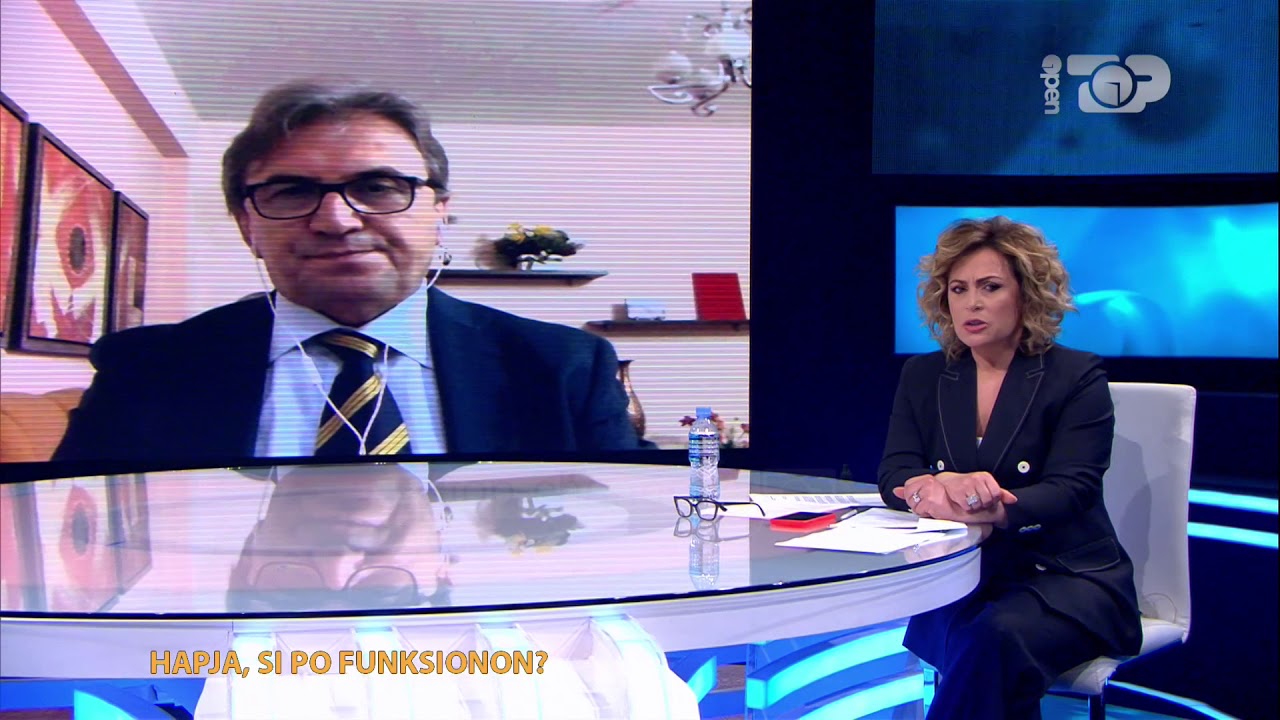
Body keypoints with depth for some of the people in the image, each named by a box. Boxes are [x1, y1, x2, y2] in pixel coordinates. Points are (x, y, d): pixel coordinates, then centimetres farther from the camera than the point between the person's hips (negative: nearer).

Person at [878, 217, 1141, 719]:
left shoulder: (1077, 377, -1)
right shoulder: (922, 377, 10)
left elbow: (1071, 489, -14)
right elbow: (894, 476, -1)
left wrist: (993, 511, -36)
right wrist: (939, 488, -27)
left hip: (1068, 578, -2)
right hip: (960, 578, 2)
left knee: (998, 636, -33)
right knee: (960, 636, -32)